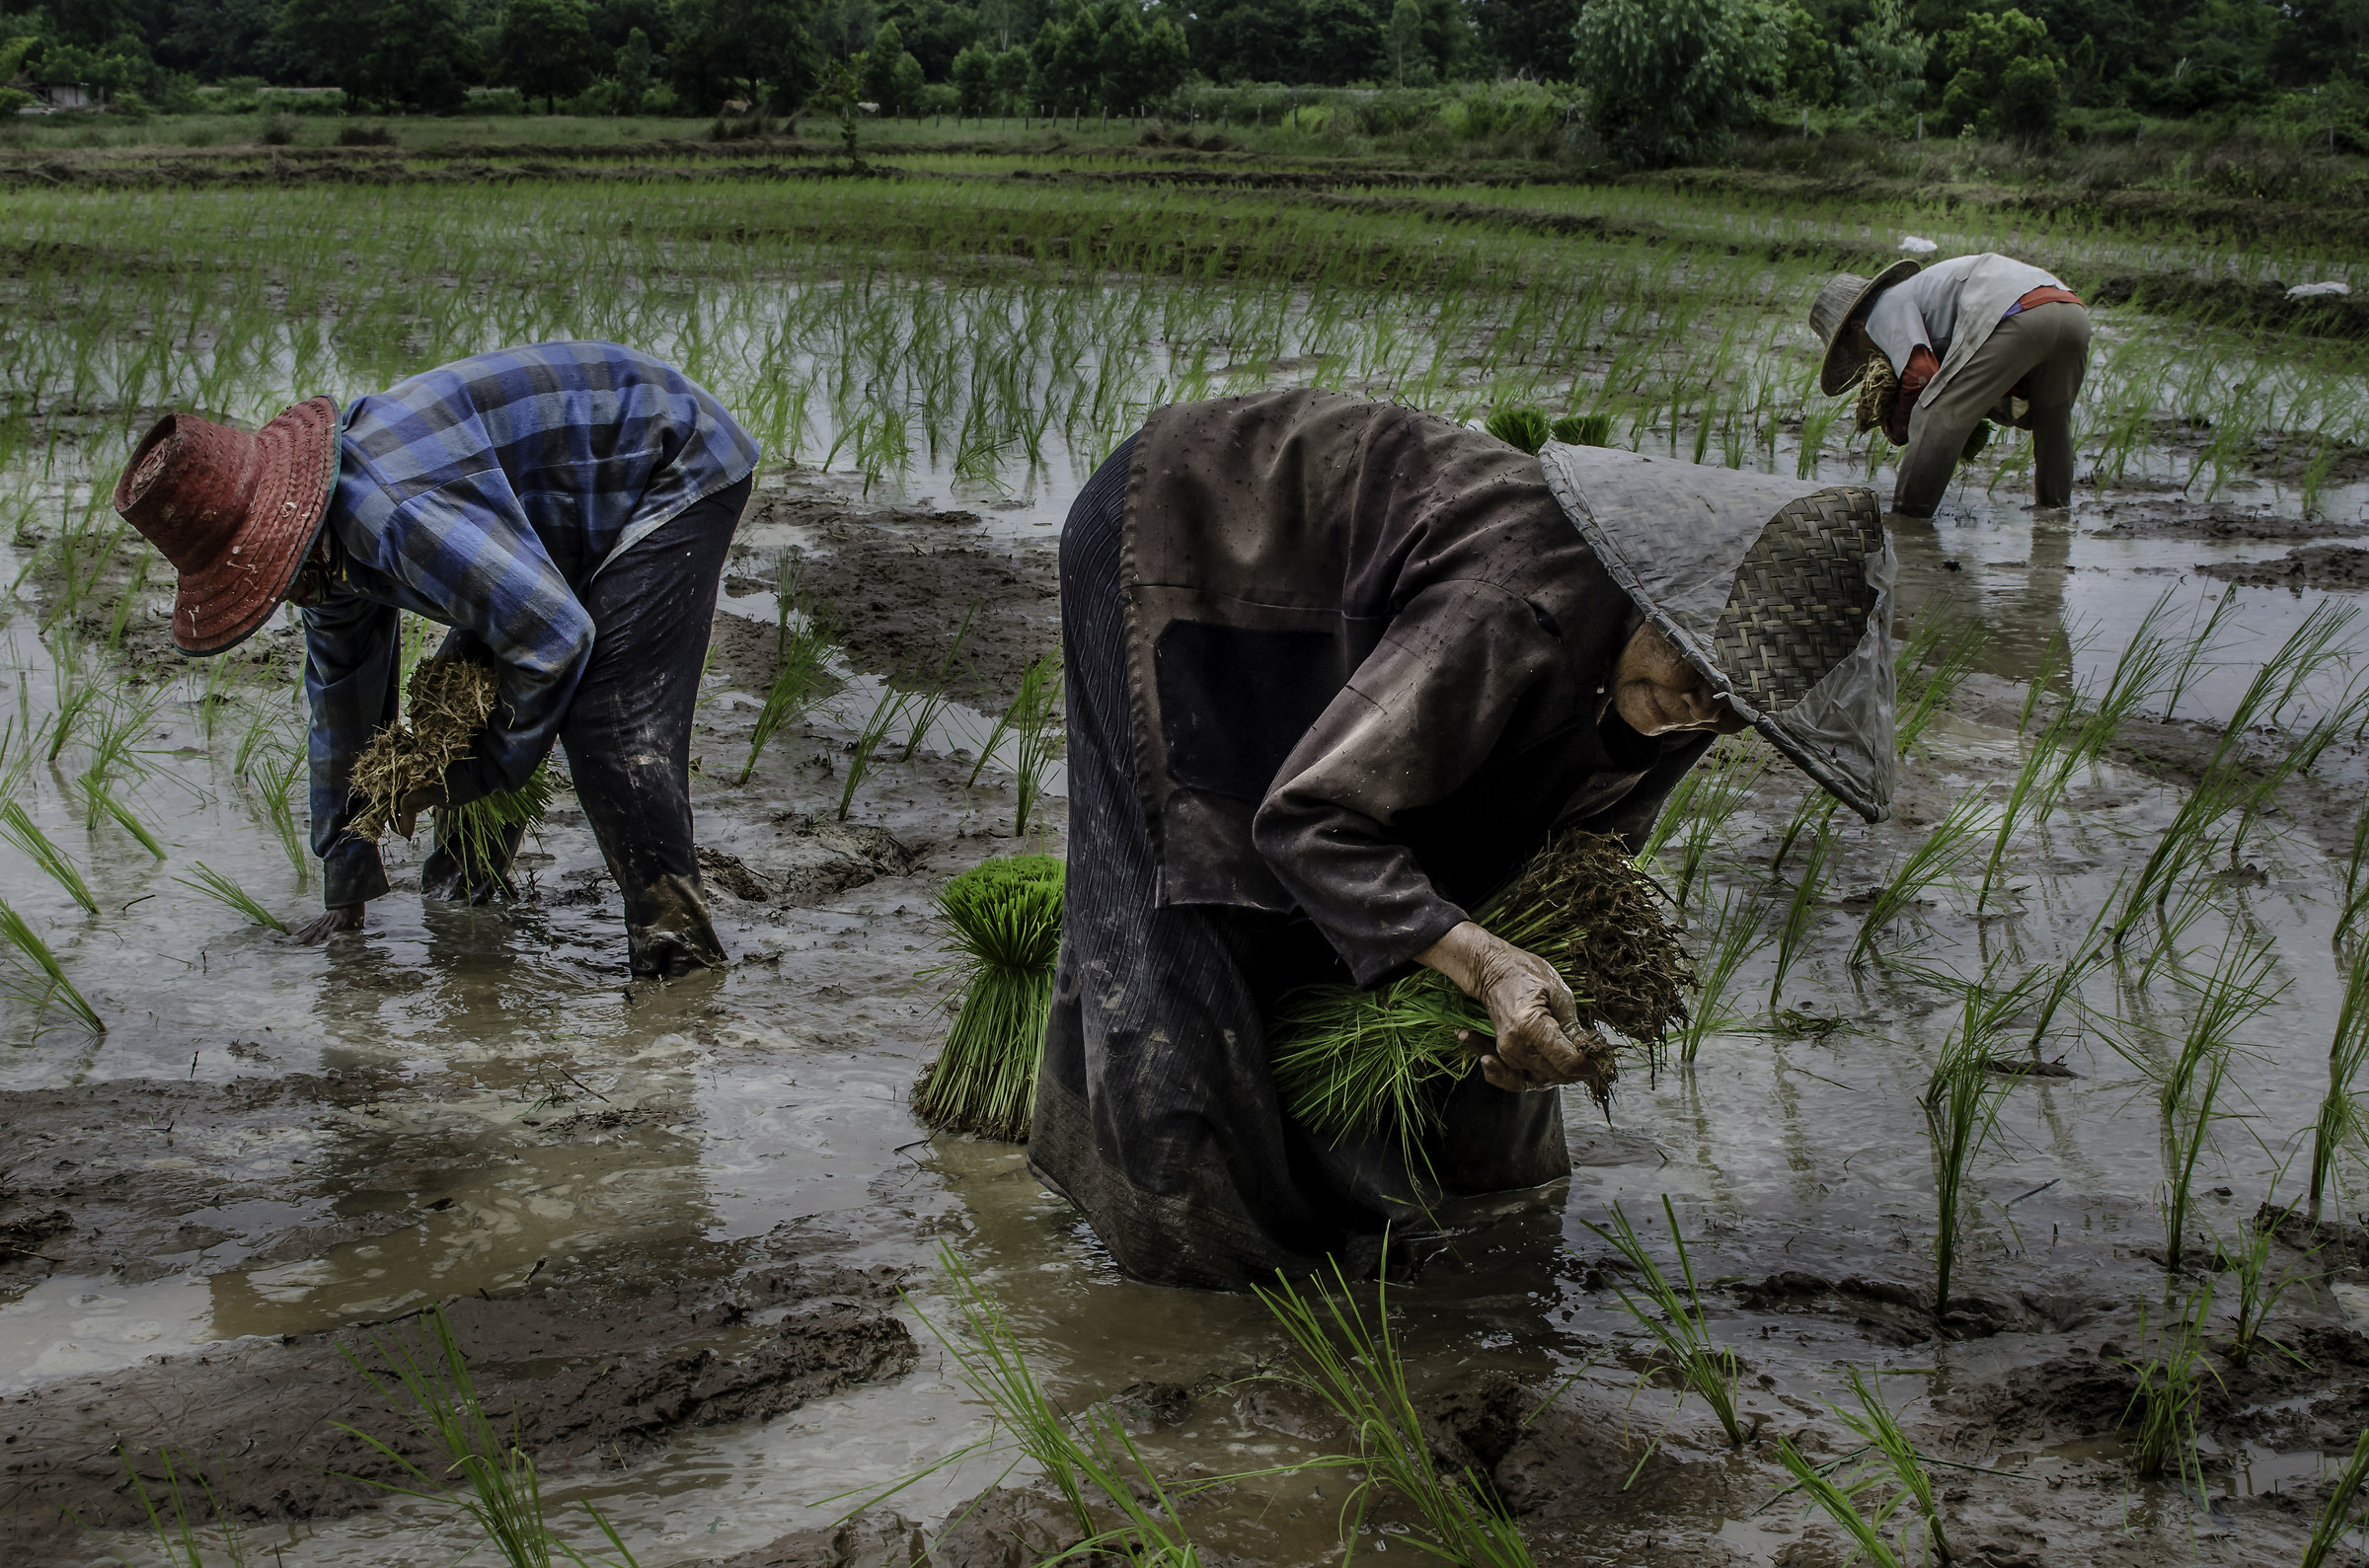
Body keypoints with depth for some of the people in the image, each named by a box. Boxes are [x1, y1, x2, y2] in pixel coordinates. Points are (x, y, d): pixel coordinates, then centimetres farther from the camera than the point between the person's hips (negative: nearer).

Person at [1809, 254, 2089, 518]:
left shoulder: (1888, 306, 14)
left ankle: (1906, 519, -2)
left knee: (1934, 416, -2)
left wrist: (1896, 428, 12)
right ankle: (2056, 506, 38)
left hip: (2015, 314, -9)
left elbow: (1921, 374, -3)